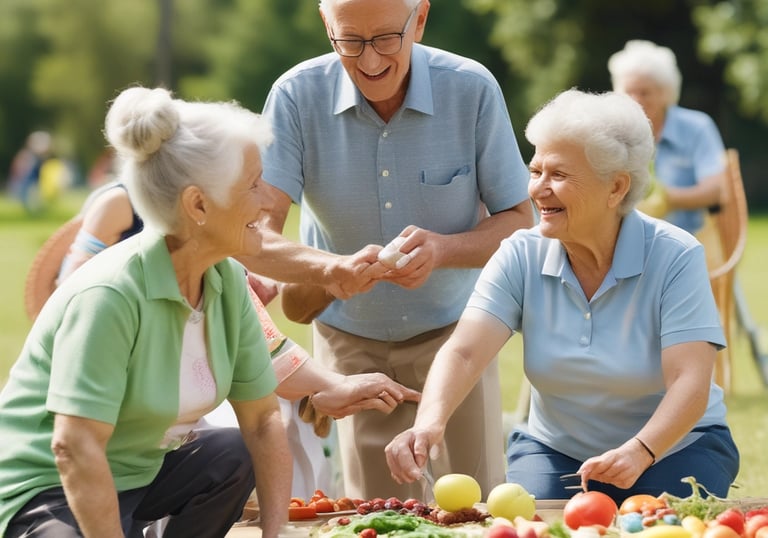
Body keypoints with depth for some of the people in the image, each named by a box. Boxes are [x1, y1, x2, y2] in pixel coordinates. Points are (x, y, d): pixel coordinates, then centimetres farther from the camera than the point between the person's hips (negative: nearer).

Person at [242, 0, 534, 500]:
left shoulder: (473, 90, -15)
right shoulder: (297, 96, -17)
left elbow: (518, 220, -7)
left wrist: (442, 249, -27)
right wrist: (328, 267, -42)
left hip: (454, 331, 0)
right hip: (351, 341, 0)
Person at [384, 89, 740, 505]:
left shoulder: (674, 257, -17)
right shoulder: (522, 256, -8)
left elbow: (689, 382, -25)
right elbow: (463, 352, -20)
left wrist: (638, 452, -44)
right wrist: (429, 421, -42)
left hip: (674, 449, -2)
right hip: (556, 449, 2)